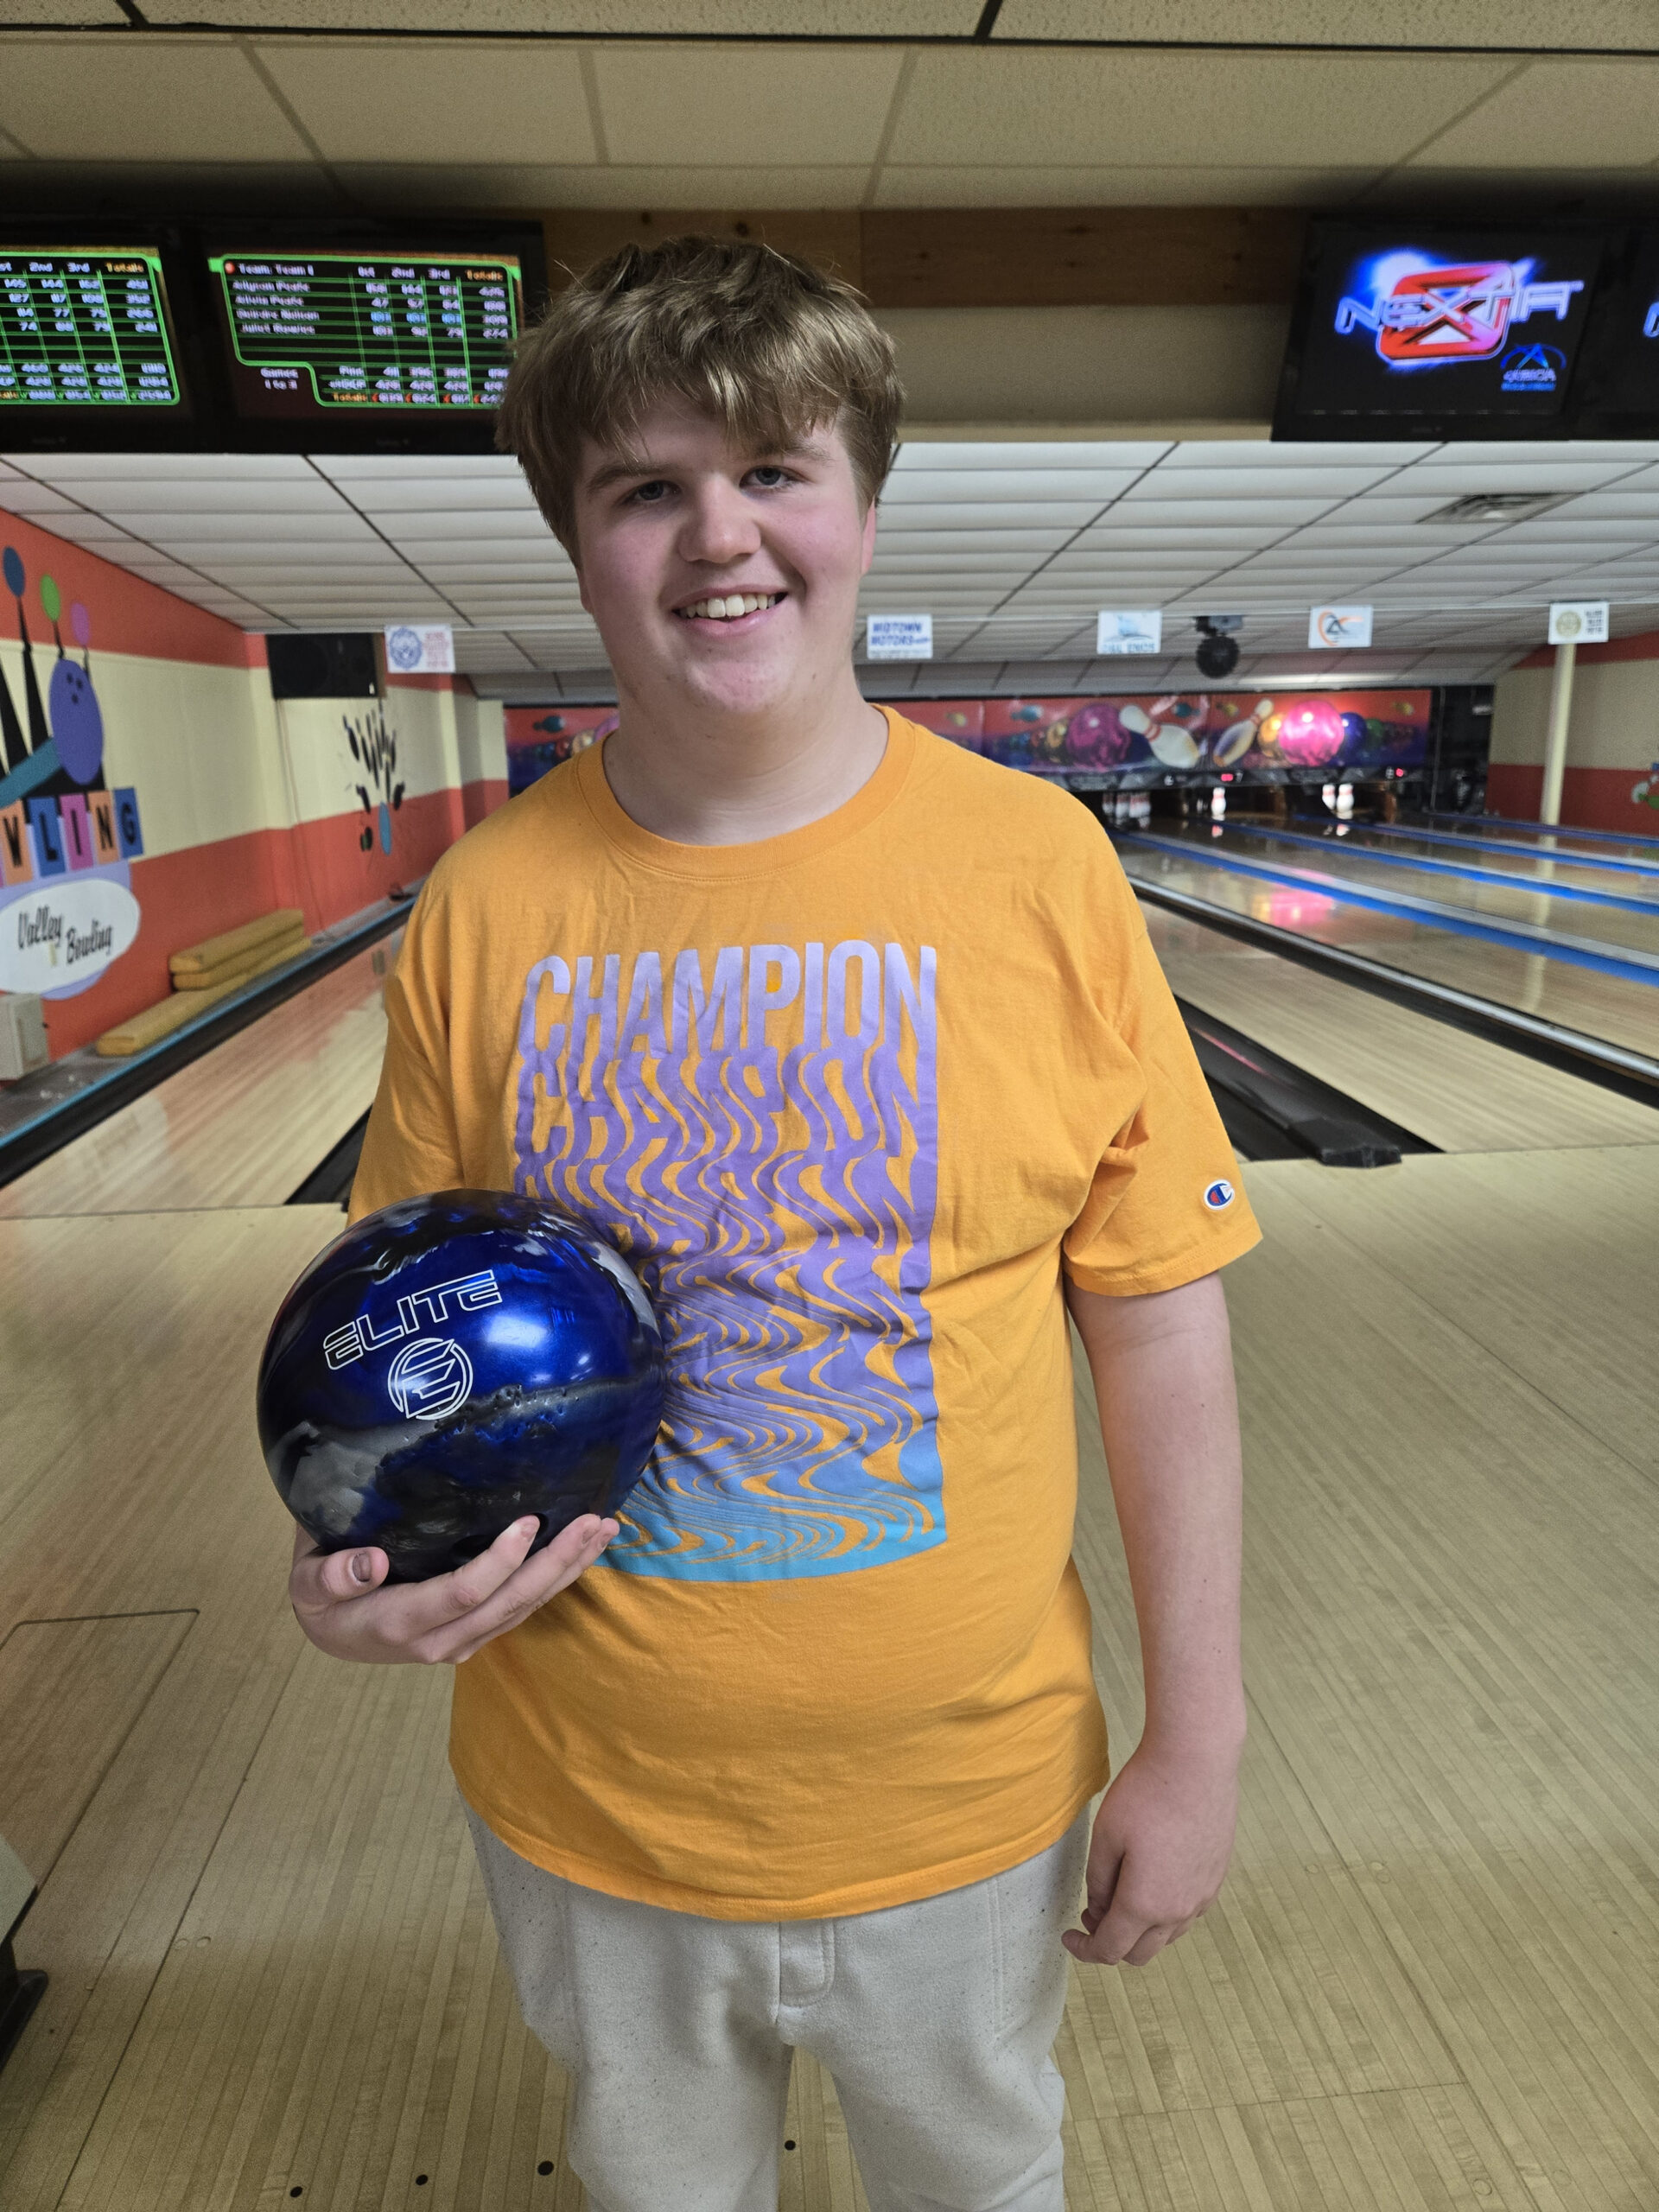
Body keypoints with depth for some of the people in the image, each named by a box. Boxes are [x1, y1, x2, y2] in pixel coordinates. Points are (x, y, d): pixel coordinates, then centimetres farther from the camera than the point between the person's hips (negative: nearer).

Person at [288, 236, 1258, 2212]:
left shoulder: (1037, 862, -14)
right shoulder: (486, 905, -11)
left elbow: (1160, 1314, -10)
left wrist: (1194, 1738, -6)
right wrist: (358, 1562, -18)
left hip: (962, 1806, 0)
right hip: (585, 1818, 2)